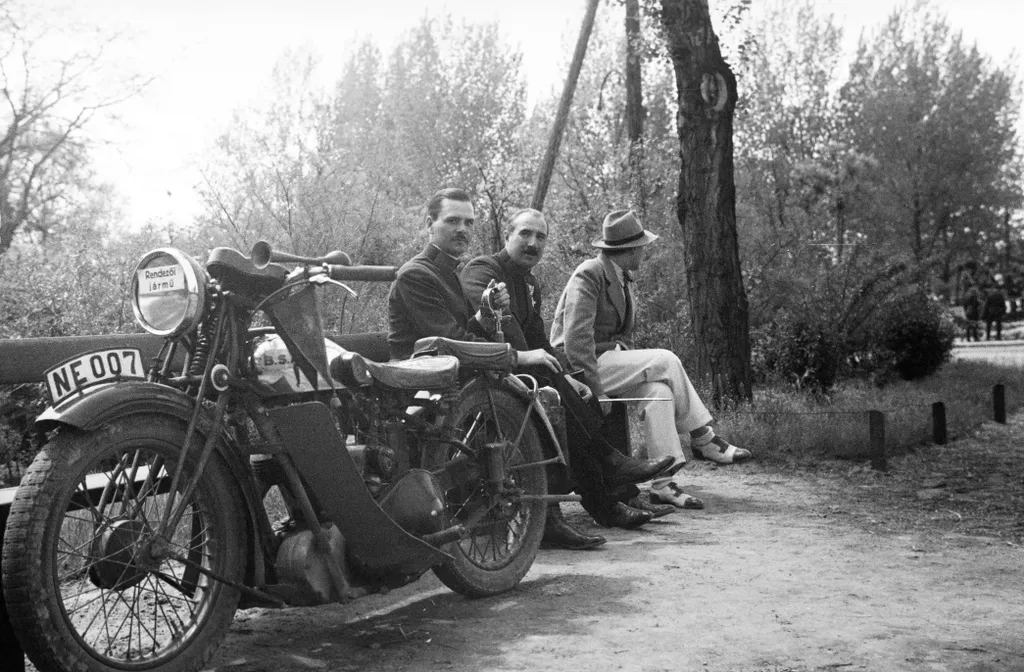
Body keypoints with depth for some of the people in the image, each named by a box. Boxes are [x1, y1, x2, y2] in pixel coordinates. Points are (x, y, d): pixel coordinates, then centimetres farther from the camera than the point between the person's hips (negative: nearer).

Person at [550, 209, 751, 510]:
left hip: (607, 357, 9)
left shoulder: (623, 277, 15)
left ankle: (663, 483, -17)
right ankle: (702, 438, -5)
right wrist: (595, 388, -28)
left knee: (657, 388, -19)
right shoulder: (589, 274, -16)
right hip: (580, 368, -9)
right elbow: (576, 336, -24)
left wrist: (622, 351, 2)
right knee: (665, 361, -20)